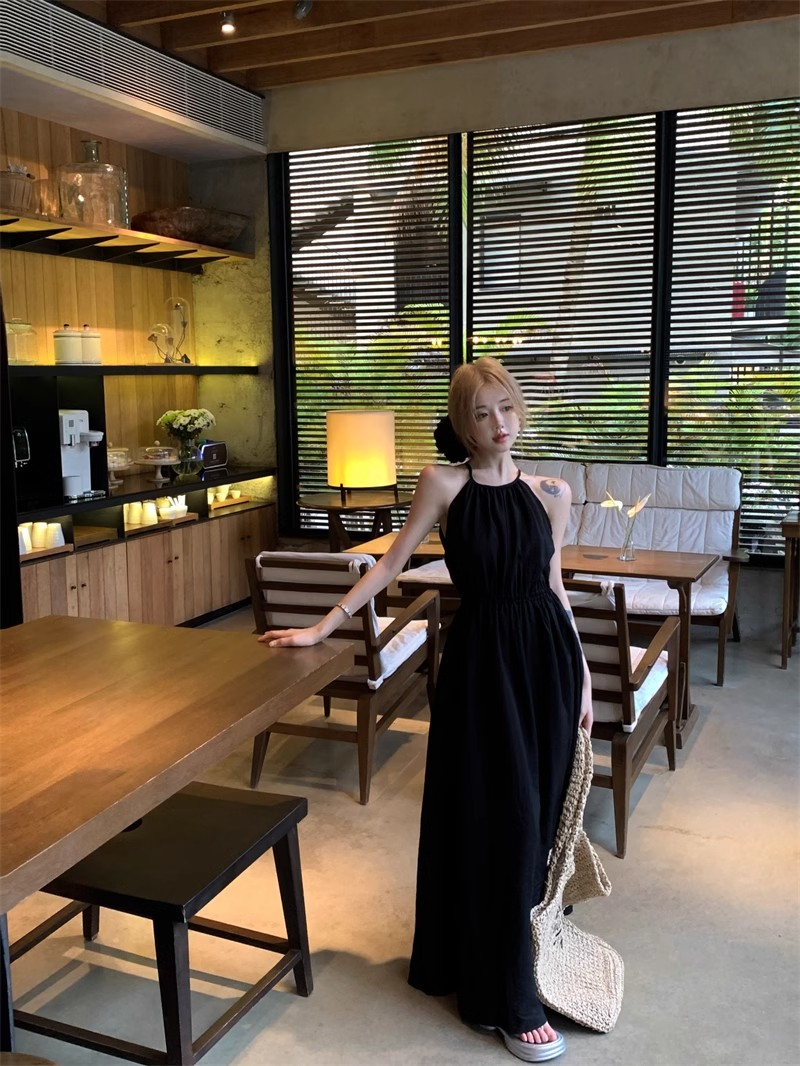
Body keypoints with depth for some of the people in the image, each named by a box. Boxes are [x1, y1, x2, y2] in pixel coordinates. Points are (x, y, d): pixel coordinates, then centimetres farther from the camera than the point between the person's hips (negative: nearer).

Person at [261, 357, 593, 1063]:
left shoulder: (551, 493, 4)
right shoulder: (444, 486, -5)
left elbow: (555, 586, 9)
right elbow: (391, 564, -1)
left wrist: (582, 673, 9)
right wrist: (323, 628, -2)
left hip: (547, 654, 4)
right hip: (481, 658, -3)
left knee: (540, 805, 11)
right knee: (497, 816, 0)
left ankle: (522, 922, 39)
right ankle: (507, 1000, 14)